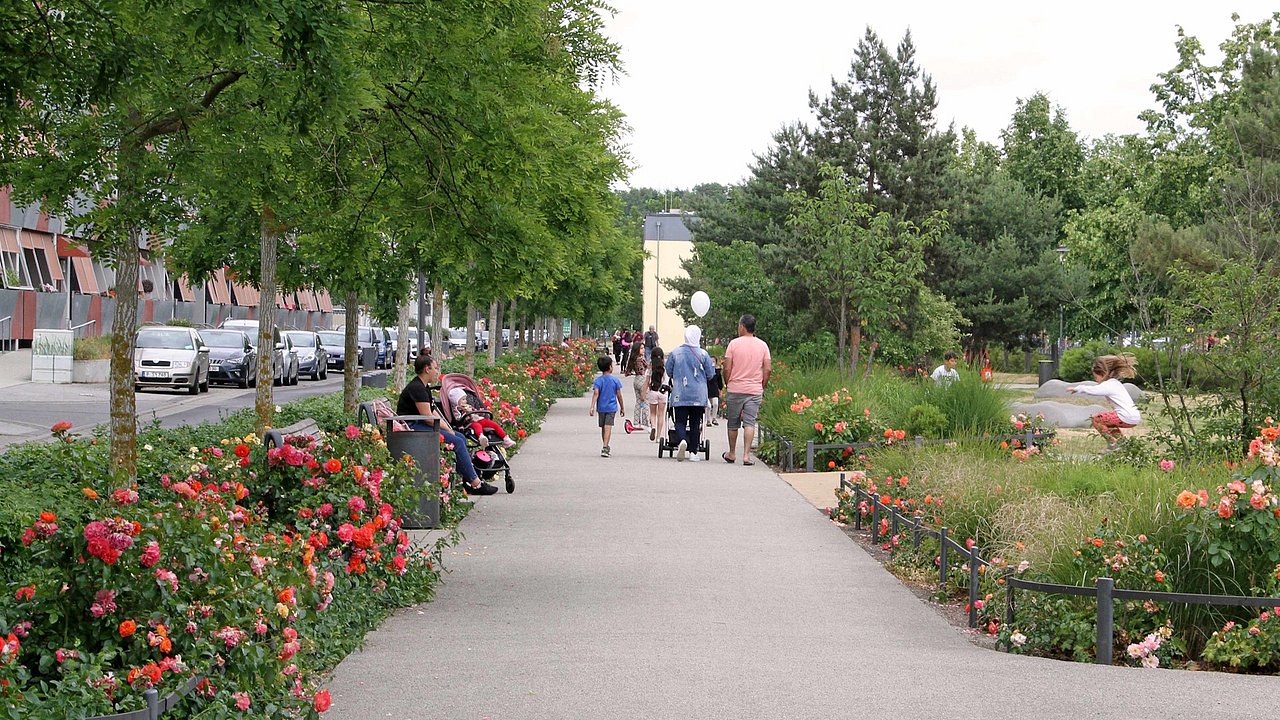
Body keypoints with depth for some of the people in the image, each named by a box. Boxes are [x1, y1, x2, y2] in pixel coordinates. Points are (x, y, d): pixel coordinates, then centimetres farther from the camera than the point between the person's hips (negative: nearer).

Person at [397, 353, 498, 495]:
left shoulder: (424, 387, 19)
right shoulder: (416, 388, -15)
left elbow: (433, 413, 19)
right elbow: (427, 417, -19)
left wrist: (448, 428, 5)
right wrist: (447, 430, -9)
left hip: (420, 425, 11)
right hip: (411, 427, -11)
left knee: (461, 438, 3)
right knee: (457, 441, -18)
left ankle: (467, 481, -3)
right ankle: (475, 484, -15)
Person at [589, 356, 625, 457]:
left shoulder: (598, 380, -2)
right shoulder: (615, 380, -2)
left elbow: (596, 393, -14)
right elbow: (619, 395, 2)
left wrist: (592, 407, -18)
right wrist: (622, 408, 12)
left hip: (601, 407, 2)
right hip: (612, 407, -2)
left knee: (603, 428, 15)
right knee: (608, 427, -10)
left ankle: (605, 447, 27)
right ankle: (605, 448, -24)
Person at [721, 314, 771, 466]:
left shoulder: (734, 343, -4)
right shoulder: (763, 345, 3)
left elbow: (727, 368, -6)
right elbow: (768, 369, 0)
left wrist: (727, 385, 8)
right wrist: (762, 387, 11)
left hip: (735, 389, -1)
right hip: (755, 390, 1)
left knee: (733, 423, 12)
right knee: (749, 423, -2)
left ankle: (731, 454, 23)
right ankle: (746, 455, -11)